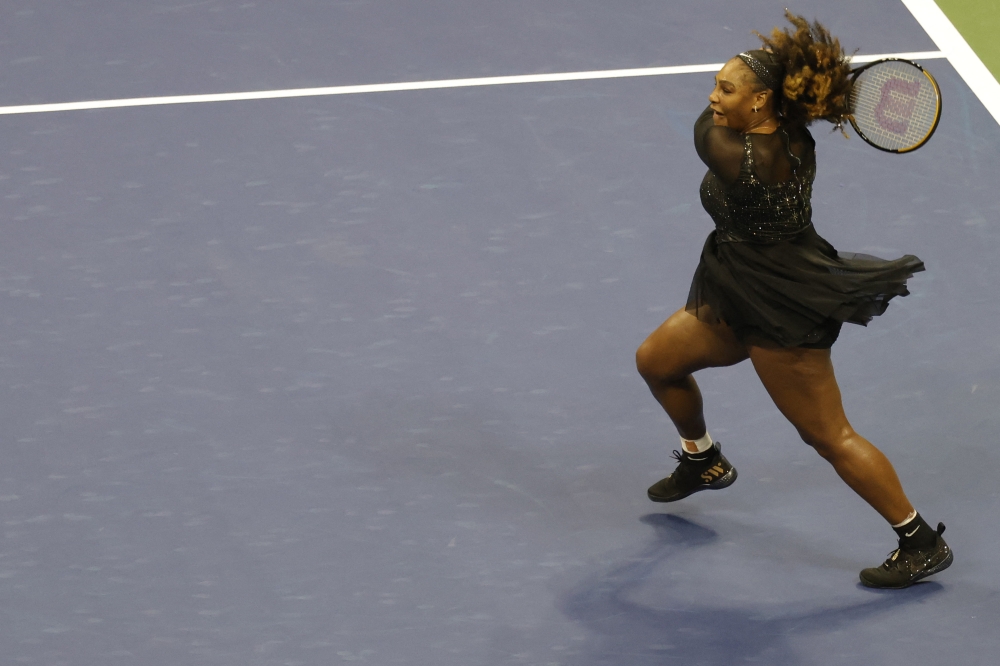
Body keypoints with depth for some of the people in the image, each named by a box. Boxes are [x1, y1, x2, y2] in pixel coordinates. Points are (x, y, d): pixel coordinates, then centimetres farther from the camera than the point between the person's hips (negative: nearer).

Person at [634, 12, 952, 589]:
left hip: (784, 314, -10)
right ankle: (704, 462, 48)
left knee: (831, 437, -2)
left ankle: (921, 542, 9)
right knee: (656, 361, 23)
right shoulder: (793, 140, -5)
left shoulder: (738, 160, -30)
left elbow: (705, 127, -8)